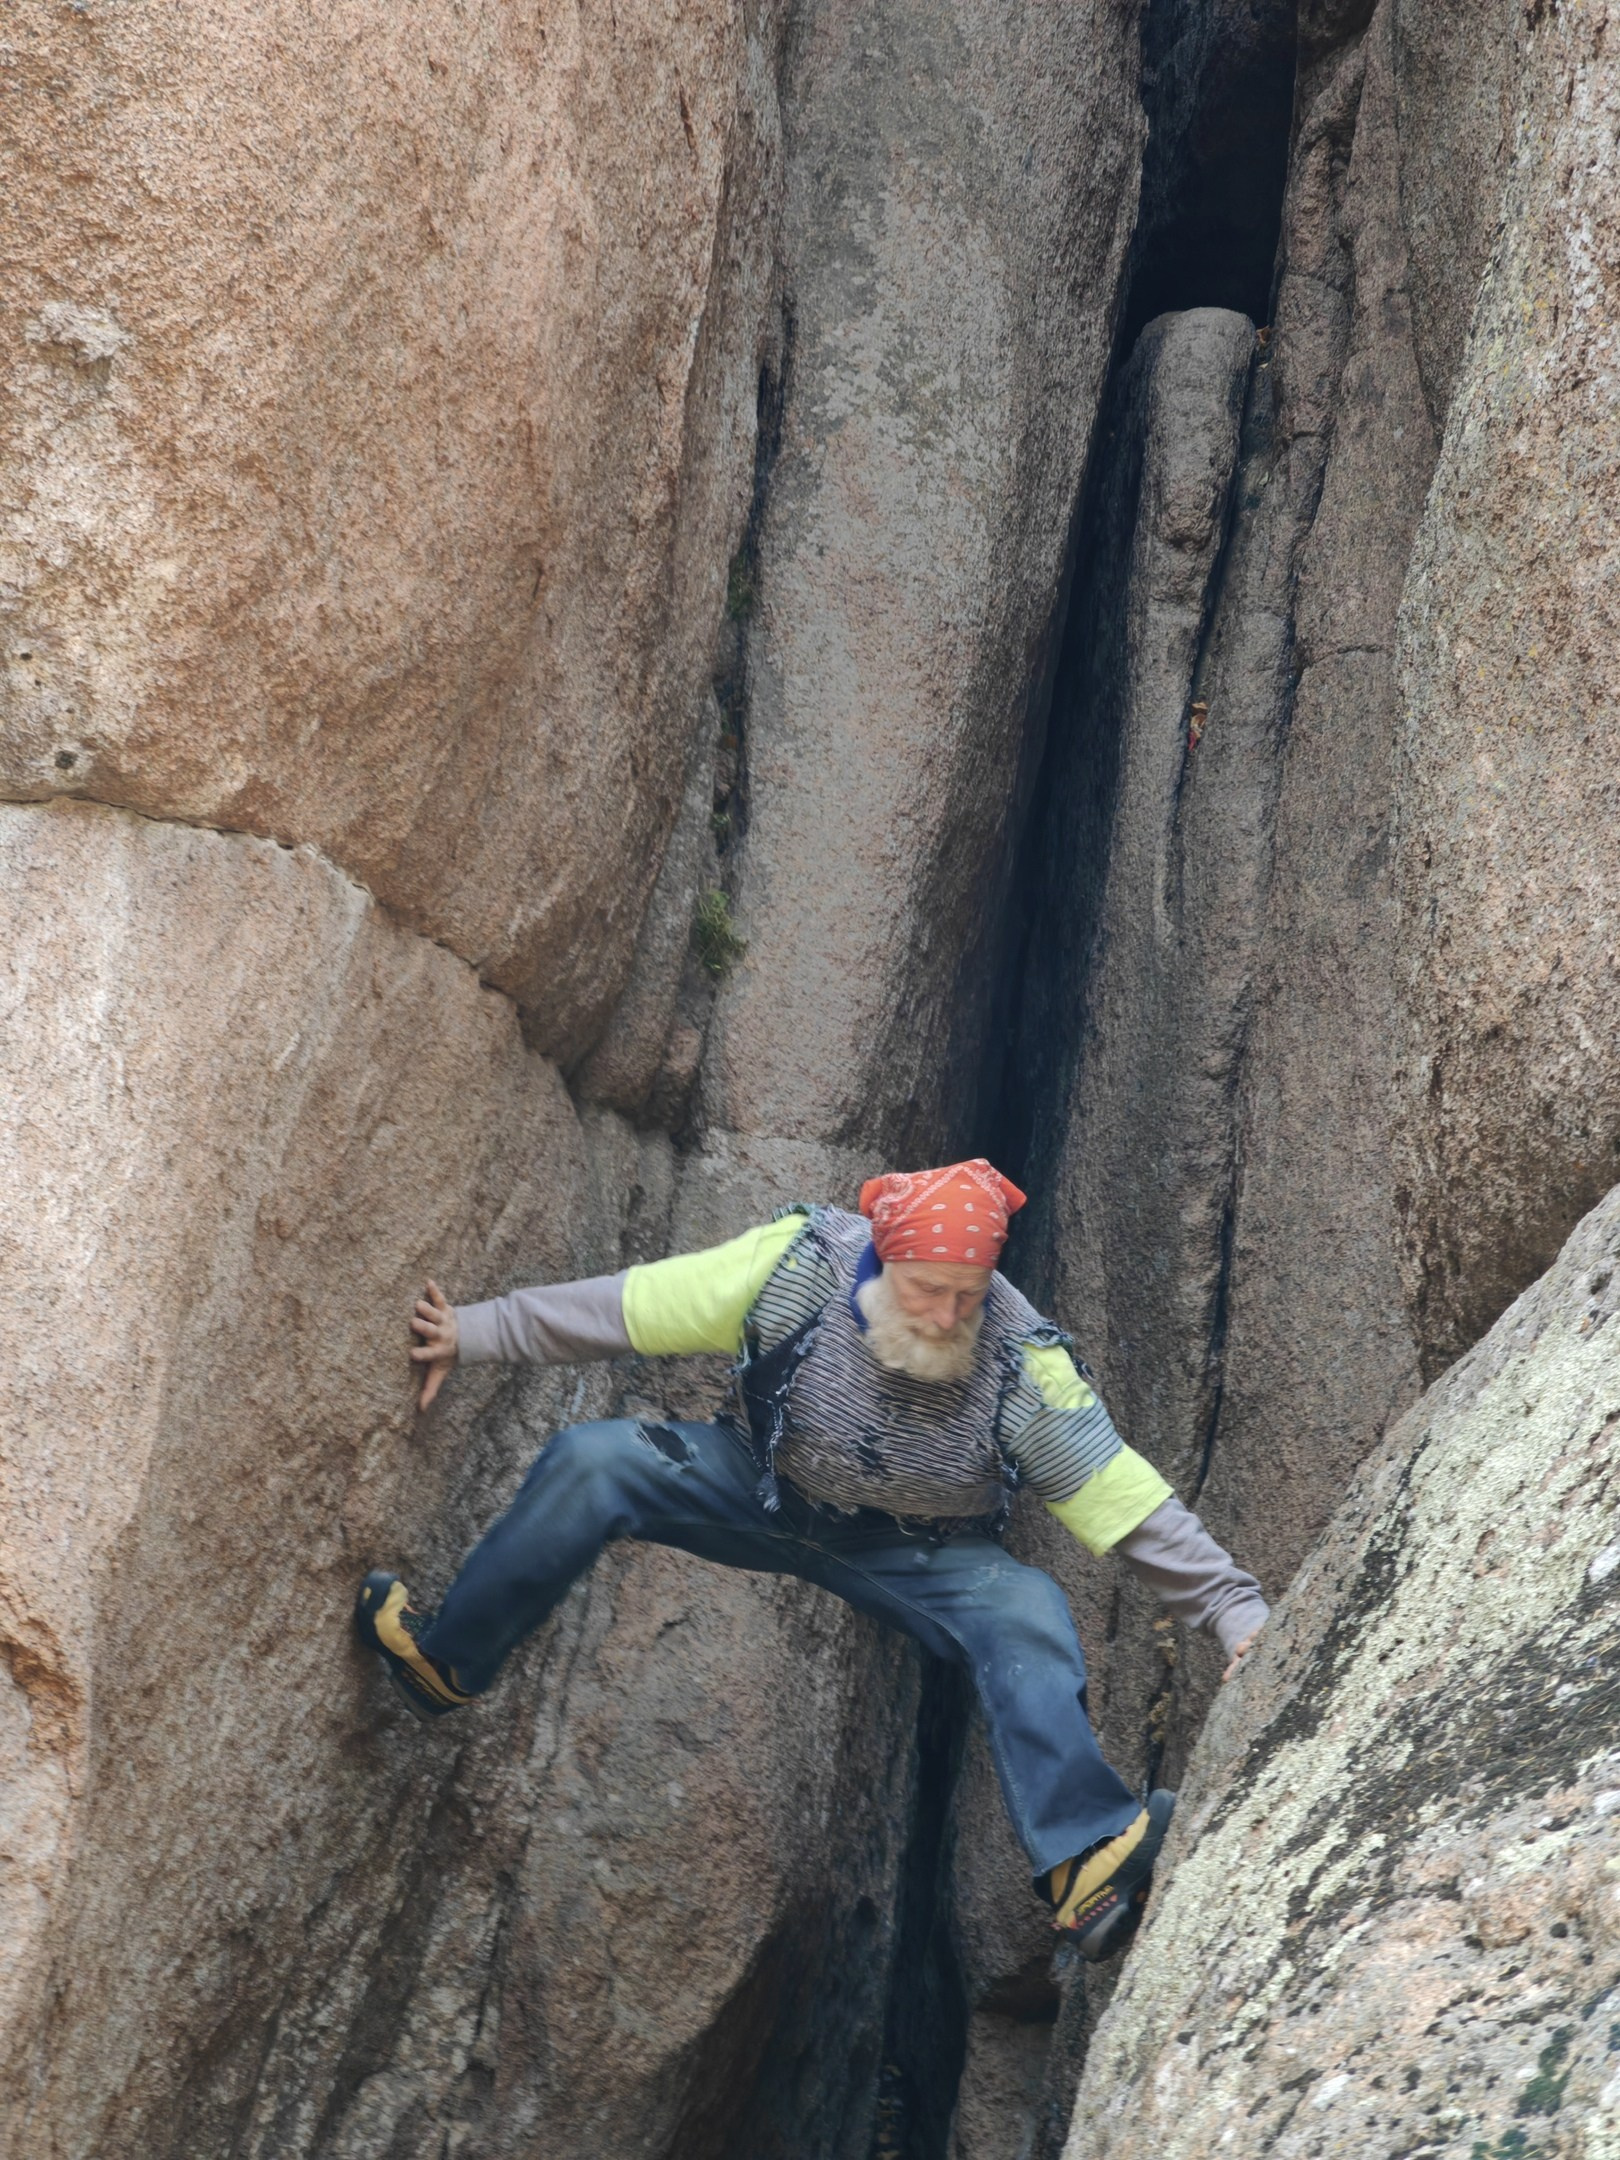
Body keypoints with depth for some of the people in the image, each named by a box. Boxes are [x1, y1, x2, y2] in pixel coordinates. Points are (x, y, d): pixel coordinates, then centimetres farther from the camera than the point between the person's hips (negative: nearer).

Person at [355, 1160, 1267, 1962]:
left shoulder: (1023, 1364, -27)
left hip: (920, 1555, -1)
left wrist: (1238, 1610, -29)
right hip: (762, 1490, 2)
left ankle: (1088, 1860, -36)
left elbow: (1132, 1502, -23)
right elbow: (628, 1307, -15)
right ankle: (444, 1660, -5)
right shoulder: (800, 1266, -25)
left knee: (1027, 1618, -31)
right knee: (593, 1461, -19)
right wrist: (478, 1332, -11)